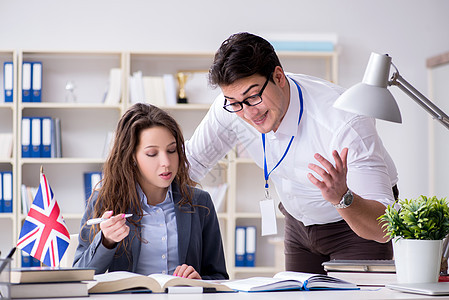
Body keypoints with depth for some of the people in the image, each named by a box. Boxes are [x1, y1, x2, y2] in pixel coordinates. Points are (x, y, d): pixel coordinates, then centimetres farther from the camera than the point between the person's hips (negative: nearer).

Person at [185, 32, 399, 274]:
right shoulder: (230, 108, -21)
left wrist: (341, 197, -57)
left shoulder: (347, 123, -37)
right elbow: (189, 163, -3)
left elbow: (382, 229, -38)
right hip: (299, 224, 5)